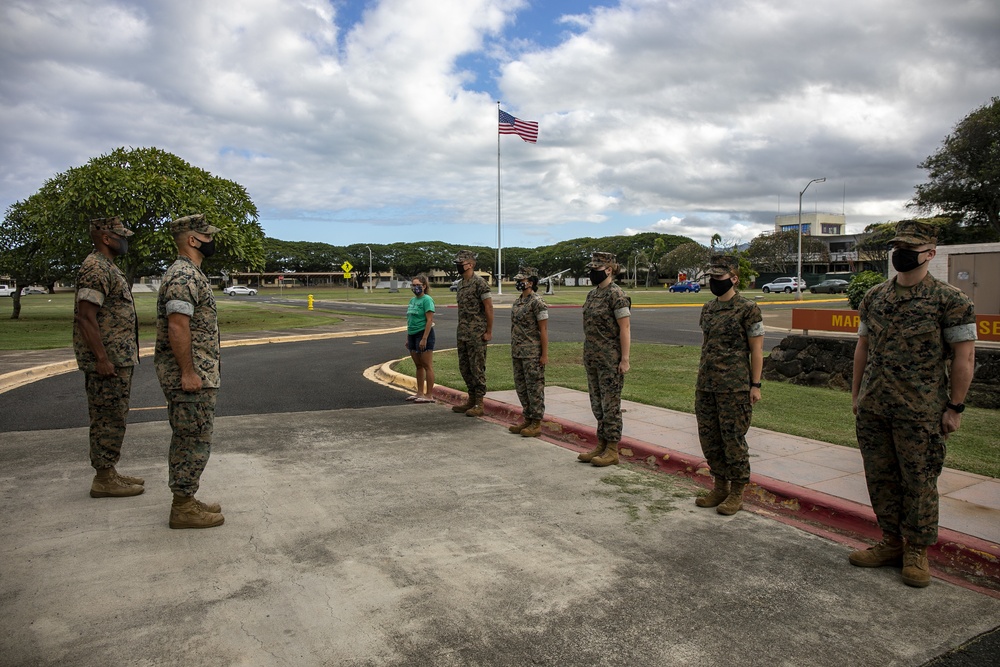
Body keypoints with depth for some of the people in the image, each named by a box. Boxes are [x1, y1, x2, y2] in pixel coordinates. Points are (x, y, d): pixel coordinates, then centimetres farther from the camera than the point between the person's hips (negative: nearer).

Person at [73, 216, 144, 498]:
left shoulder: (107, 268, 17)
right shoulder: (95, 268, -15)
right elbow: (86, 317, -22)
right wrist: (102, 359, -23)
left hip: (118, 360, 10)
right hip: (107, 362, -10)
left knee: (112, 420, 15)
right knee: (108, 421, -4)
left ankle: (109, 474, 23)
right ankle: (103, 480, 5)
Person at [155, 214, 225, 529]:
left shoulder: (186, 273, 17)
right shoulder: (185, 276, -17)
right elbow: (177, 327, -24)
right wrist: (188, 372, -23)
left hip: (193, 376, 11)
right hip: (191, 377, -11)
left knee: (187, 441, 16)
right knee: (194, 442, -3)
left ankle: (185, 501, 25)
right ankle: (183, 509, 5)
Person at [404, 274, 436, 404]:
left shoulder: (427, 300, -10)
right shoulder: (412, 300, 14)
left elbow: (429, 320, -16)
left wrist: (424, 339, -21)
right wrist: (407, 338, 17)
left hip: (423, 334, -8)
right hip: (412, 335, 9)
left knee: (427, 366, -3)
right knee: (418, 365, 14)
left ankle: (428, 396, 1)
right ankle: (420, 393, 23)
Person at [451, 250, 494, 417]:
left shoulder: (479, 283, -12)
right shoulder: (461, 284, 15)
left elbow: (489, 307, -14)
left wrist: (489, 332, -15)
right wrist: (460, 331, 18)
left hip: (476, 334, -9)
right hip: (462, 334, 9)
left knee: (477, 368, -4)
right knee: (464, 367, 13)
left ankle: (479, 404, 2)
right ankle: (471, 400, 23)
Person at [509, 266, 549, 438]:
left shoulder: (537, 302, -12)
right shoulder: (517, 302, 13)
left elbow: (543, 330, -14)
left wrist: (545, 354, -17)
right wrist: (513, 350, 16)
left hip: (532, 353, -9)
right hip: (518, 352, 9)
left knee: (534, 387, -1)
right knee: (521, 386, 13)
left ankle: (536, 423, 5)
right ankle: (527, 419, 23)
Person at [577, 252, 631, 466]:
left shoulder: (617, 295, -13)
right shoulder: (592, 294, 13)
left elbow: (625, 329, -16)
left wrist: (624, 359, -19)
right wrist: (586, 355, 17)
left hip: (610, 360, -9)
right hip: (593, 358, 9)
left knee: (610, 404, -1)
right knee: (597, 403, 14)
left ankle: (612, 451, 7)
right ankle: (601, 445, 24)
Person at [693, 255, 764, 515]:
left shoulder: (747, 309, -8)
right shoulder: (708, 308, 12)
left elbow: (756, 349, -8)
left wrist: (755, 385, -11)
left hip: (734, 387, -7)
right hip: (705, 386, 7)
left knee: (733, 439, 1)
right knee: (709, 438, 11)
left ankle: (737, 492, 15)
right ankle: (720, 487, 26)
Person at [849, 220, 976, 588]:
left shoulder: (950, 299, -7)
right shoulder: (874, 297, 8)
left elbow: (964, 357, -7)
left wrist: (954, 407, -9)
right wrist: (856, 394, 13)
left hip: (920, 411, -5)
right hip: (872, 408, 5)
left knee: (919, 481, 5)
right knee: (880, 476, 12)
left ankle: (917, 551, 21)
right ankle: (892, 542, 28)